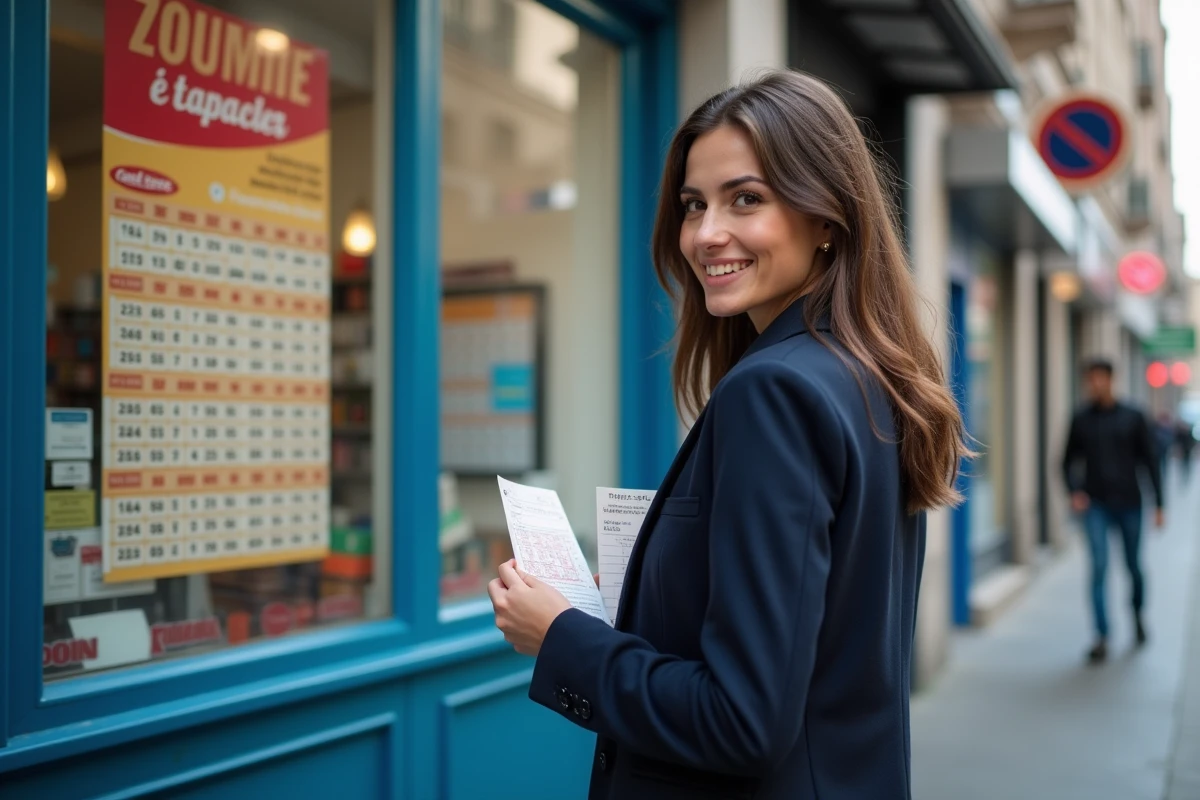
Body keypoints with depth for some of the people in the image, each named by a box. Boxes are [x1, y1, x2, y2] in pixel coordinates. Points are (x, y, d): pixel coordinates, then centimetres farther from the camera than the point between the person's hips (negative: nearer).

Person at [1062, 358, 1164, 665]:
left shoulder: (1133, 418, 0)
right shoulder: (1081, 419, 3)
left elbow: (1150, 460, 2)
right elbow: (1069, 459, 10)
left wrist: (1159, 504, -1)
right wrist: (1074, 491, -7)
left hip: (1129, 504, 0)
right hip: (1096, 505, 0)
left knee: (1133, 566, 11)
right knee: (1099, 567, -9)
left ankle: (1137, 613, 40)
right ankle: (1102, 637, -8)